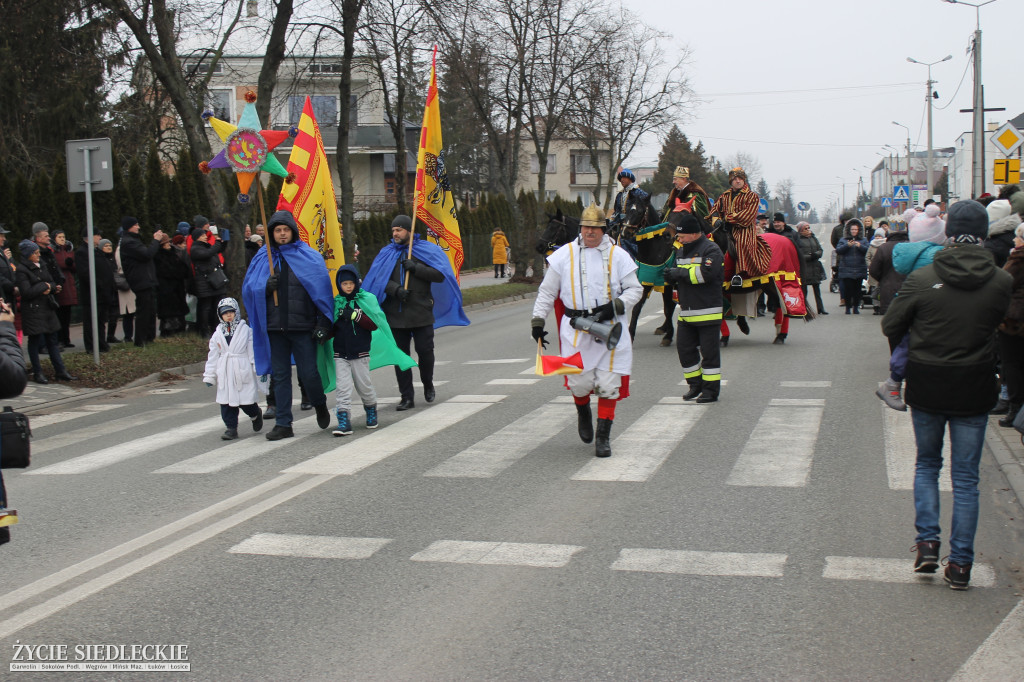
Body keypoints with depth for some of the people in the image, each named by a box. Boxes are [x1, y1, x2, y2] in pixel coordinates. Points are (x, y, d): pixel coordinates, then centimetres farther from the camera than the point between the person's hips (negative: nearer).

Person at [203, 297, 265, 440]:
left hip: (243, 371, -3)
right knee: (226, 401, 1)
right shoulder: (217, 334, 9)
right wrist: (209, 375, 10)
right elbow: (213, 356, 12)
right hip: (225, 373, 4)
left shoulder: (246, 330, 0)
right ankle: (231, 427, 8)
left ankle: (255, 414, 28)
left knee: (246, 401, -2)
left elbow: (253, 351, 0)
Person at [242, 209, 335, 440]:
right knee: (280, 376, 5)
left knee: (308, 373, -5)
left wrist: (324, 323, -6)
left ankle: (320, 405, 26)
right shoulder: (263, 259, 10)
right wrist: (266, 287, -11)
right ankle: (283, 424, 10)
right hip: (275, 326, 3)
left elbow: (322, 289, 1)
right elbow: (248, 290, 11)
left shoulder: (309, 257, 3)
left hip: (303, 326, -3)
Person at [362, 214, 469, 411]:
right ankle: (407, 397, 8)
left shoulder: (427, 250, 3)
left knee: (425, 351, 1)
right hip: (395, 315, 2)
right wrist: (396, 289, -18)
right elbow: (379, 279, 0)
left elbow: (439, 275, -5)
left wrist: (416, 268, -15)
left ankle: (428, 386, 29)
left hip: (421, 313, -2)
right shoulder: (387, 253, 9)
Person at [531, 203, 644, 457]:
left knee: (608, 384, -4)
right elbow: (547, 291, 12)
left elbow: (635, 289, 8)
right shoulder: (564, 255, 5)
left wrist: (617, 306, -10)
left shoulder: (617, 255, 4)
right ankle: (583, 413, 33)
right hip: (576, 330, 0)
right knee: (579, 382, -2)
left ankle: (603, 436, 8)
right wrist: (537, 320, 6)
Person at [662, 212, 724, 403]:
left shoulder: (711, 250, -9)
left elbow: (706, 273, -23)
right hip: (686, 313, 8)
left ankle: (711, 389, 6)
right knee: (684, 348, 8)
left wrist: (681, 273, -17)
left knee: (709, 351, -1)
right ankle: (695, 385, 22)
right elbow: (674, 273, 18)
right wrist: (671, 275, -7)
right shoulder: (681, 251, 17)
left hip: (707, 312, -8)